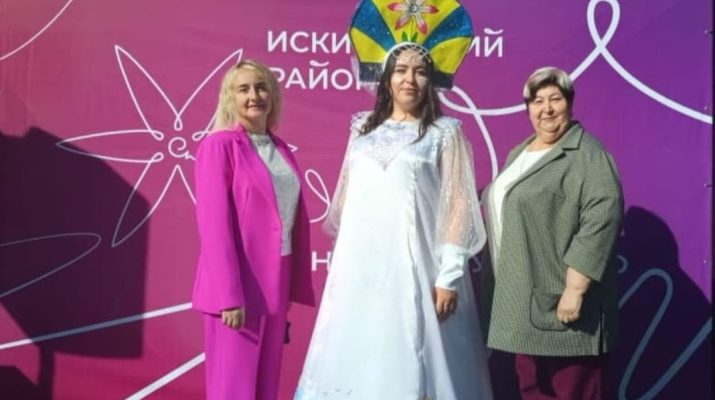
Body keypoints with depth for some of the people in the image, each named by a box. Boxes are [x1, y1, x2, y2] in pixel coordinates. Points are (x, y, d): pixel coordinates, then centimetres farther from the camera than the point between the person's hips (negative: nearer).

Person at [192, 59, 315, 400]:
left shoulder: (281, 149, 11)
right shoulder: (219, 145, -8)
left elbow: (294, 219, 11)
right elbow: (214, 224, -15)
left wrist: (293, 287, 7)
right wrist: (229, 295, -19)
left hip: (274, 285, 7)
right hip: (236, 286, -6)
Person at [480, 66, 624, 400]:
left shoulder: (587, 154, -10)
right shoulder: (519, 154, 17)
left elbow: (601, 219, -20)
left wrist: (575, 289, -24)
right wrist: (493, 282, 20)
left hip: (560, 302, -8)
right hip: (524, 301, 8)